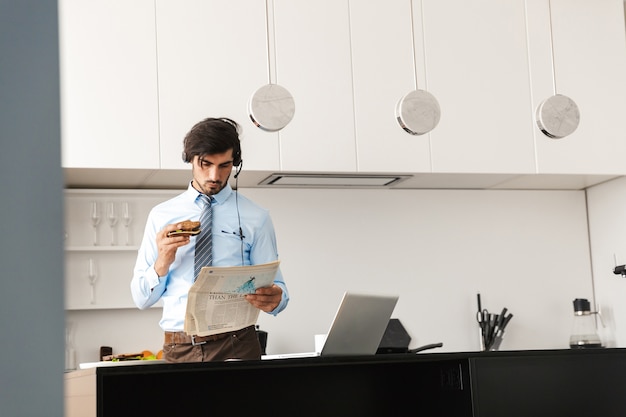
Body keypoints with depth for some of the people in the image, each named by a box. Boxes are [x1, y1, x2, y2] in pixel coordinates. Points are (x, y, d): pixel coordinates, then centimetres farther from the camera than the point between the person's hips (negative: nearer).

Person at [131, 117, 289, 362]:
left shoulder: (255, 218, 4)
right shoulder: (161, 216, 8)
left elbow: (276, 287, 2)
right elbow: (141, 299, 8)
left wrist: (274, 299, -21)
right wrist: (163, 262, -11)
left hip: (237, 348, -1)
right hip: (178, 349, 1)